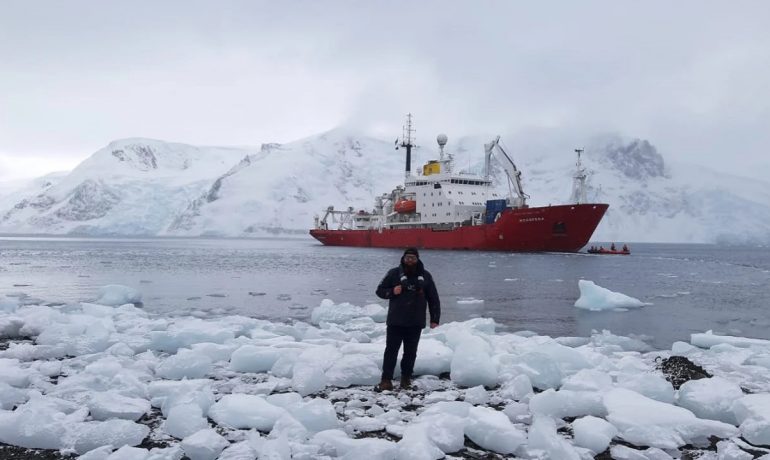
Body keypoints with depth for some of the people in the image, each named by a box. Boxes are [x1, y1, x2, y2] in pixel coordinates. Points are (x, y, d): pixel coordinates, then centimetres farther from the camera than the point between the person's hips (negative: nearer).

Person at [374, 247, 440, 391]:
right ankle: (386, 381, 1)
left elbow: (433, 299, 10)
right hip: (395, 321, -2)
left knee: (410, 352, 9)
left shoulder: (425, 276, 6)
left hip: (415, 323, 2)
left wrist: (434, 319, 5)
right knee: (391, 351, -2)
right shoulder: (394, 273, 1)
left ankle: (406, 379, 20)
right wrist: (392, 291, -14)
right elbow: (380, 290, 6)